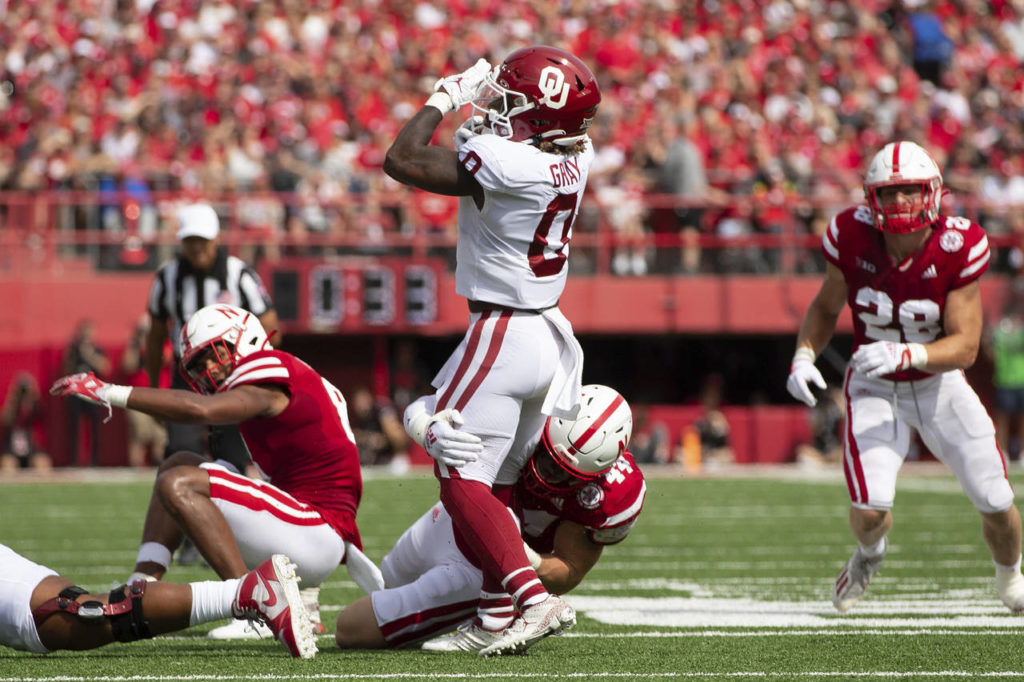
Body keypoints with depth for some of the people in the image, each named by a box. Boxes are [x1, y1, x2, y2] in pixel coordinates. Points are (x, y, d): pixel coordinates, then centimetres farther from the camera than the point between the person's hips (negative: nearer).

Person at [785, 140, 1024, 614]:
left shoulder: (957, 249, -23)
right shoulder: (853, 239, -19)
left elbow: (964, 347, -23)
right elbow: (825, 308, 1)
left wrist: (906, 354, -40)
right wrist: (804, 356, -17)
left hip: (938, 384, 0)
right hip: (875, 390, 0)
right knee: (869, 511, -18)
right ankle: (870, 553, 22)